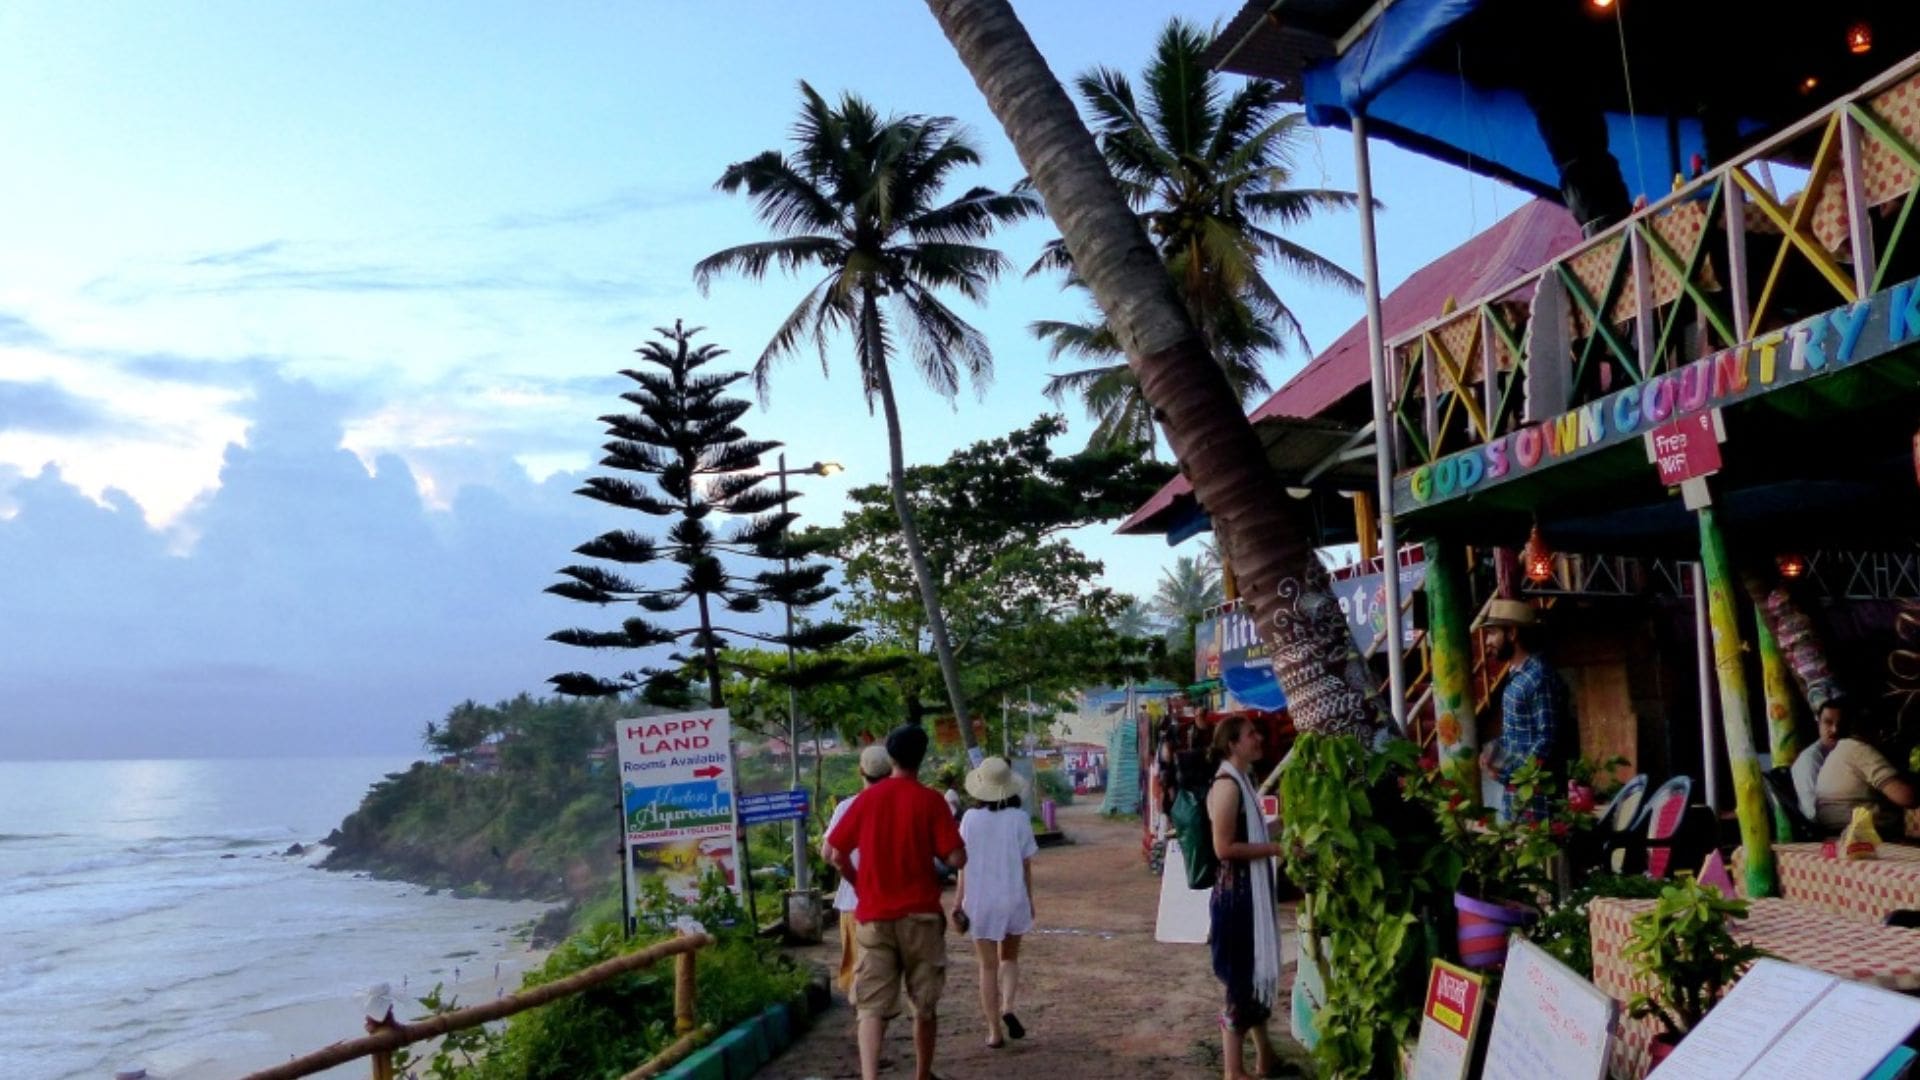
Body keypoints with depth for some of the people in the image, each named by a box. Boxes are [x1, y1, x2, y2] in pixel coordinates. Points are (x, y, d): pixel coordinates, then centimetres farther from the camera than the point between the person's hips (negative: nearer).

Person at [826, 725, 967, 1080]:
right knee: (925, 1005, 15)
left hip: (873, 916, 1)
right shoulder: (930, 800, -7)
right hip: (920, 915, -1)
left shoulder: (867, 798, 1)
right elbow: (957, 859, -12)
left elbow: (833, 853, 4)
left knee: (872, 1006, -1)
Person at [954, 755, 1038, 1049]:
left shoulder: (971, 819, -8)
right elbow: (1026, 865, -1)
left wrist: (957, 902, 3)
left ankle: (995, 1031, 13)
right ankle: (1007, 1007, -2)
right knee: (1009, 957, 21)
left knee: (988, 966, 11)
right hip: (1013, 897, 0)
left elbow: (963, 865, -5)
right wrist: (1030, 900, 11)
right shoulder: (1019, 819, -7)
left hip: (980, 900, 0)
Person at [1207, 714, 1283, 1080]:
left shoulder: (1242, 780, 13)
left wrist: (1275, 832, 12)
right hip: (1236, 891, -10)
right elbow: (1224, 847, -23)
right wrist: (1276, 848, -19)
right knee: (1241, 977, -2)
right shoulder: (1227, 784, -18)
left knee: (1257, 969, 18)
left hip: (1252, 889, 10)